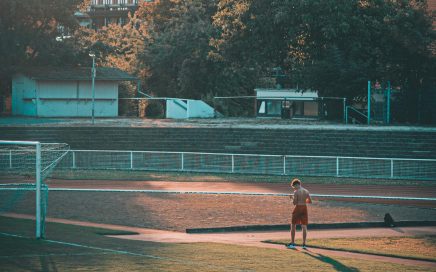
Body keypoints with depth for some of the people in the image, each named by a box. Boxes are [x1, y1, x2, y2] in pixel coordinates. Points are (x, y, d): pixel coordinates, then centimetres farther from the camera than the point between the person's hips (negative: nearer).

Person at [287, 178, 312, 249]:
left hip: (298, 208, -5)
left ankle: (292, 243, 3)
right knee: (304, 226, 7)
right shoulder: (306, 191, 6)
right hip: (304, 208, 5)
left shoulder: (296, 192, -12)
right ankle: (304, 244, 5)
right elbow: (310, 201, 9)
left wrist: (292, 198, 5)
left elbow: (294, 203, -14)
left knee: (293, 226, 5)